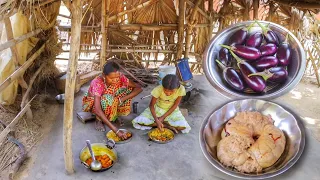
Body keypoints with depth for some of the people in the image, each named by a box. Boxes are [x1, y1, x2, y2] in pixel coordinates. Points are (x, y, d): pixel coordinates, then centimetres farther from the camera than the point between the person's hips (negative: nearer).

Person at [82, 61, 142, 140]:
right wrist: (116, 130, -51)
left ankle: (114, 115, -3)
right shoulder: (97, 83, -38)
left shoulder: (120, 77, -25)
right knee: (107, 100, -39)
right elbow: (98, 110, -46)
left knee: (128, 89, -19)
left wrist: (122, 99, -36)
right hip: (91, 103, -4)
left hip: (109, 102, 5)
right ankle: (98, 120, -9)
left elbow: (139, 88, -21)